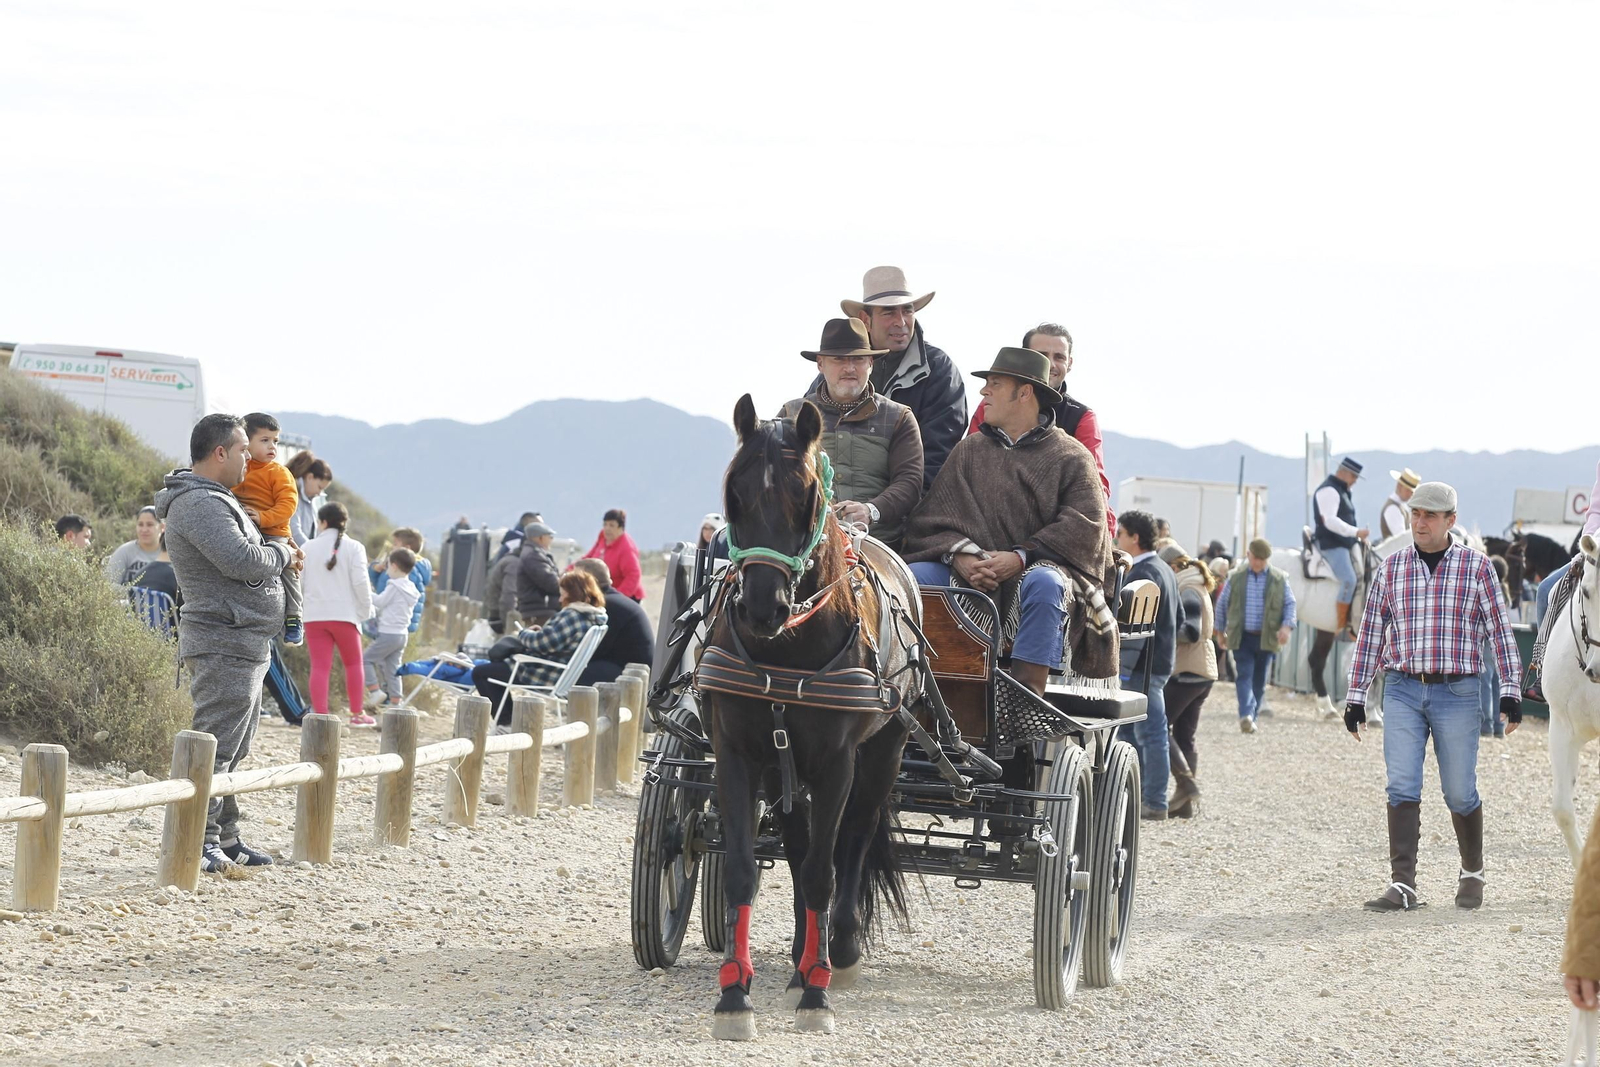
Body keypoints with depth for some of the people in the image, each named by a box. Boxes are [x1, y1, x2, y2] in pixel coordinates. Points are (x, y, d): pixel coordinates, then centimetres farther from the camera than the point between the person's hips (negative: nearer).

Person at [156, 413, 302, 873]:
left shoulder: (216, 498, 19)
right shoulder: (197, 503, -16)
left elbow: (246, 553, 33)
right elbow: (243, 561, -24)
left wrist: (280, 552, 13)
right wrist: (283, 554, -5)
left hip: (247, 644, 11)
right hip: (224, 646, -11)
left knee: (231, 749, 14)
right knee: (215, 746, -11)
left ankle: (224, 839, 20)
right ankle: (200, 841, -11)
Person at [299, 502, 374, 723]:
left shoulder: (309, 547, 8)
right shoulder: (353, 547, 0)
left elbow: (299, 582, 8)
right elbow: (360, 582, -7)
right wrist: (366, 610, 4)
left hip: (314, 615, 1)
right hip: (344, 614, -1)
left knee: (320, 666, -2)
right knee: (353, 663, 15)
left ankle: (320, 714, -12)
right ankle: (356, 714, 15)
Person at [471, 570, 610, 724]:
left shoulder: (571, 616, -23)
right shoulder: (596, 617, 8)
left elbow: (544, 643, -25)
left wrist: (523, 635, -5)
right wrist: (541, 632, 5)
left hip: (547, 677, -11)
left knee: (480, 673, -2)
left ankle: (506, 721, -1)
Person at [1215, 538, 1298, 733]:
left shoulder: (1279, 579, 4)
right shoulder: (1236, 577, 5)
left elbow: (1290, 604, 6)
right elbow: (1222, 604, 13)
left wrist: (1287, 626, -12)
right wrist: (1220, 632, 14)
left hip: (1266, 638, 1)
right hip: (1241, 637, -1)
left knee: (1259, 680, 7)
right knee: (1244, 676, -14)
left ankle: (1252, 718, 16)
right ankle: (1246, 715, -29)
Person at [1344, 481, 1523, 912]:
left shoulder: (1476, 566, 2)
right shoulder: (1391, 569, 7)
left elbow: (1500, 630, 3)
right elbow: (1370, 633, 11)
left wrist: (1510, 690, -3)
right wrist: (1355, 696, 9)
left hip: (1457, 694, -2)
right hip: (1402, 691, 2)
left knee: (1460, 793, 4)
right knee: (1402, 788, -9)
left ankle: (1472, 872, 27)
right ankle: (1403, 886, -11)